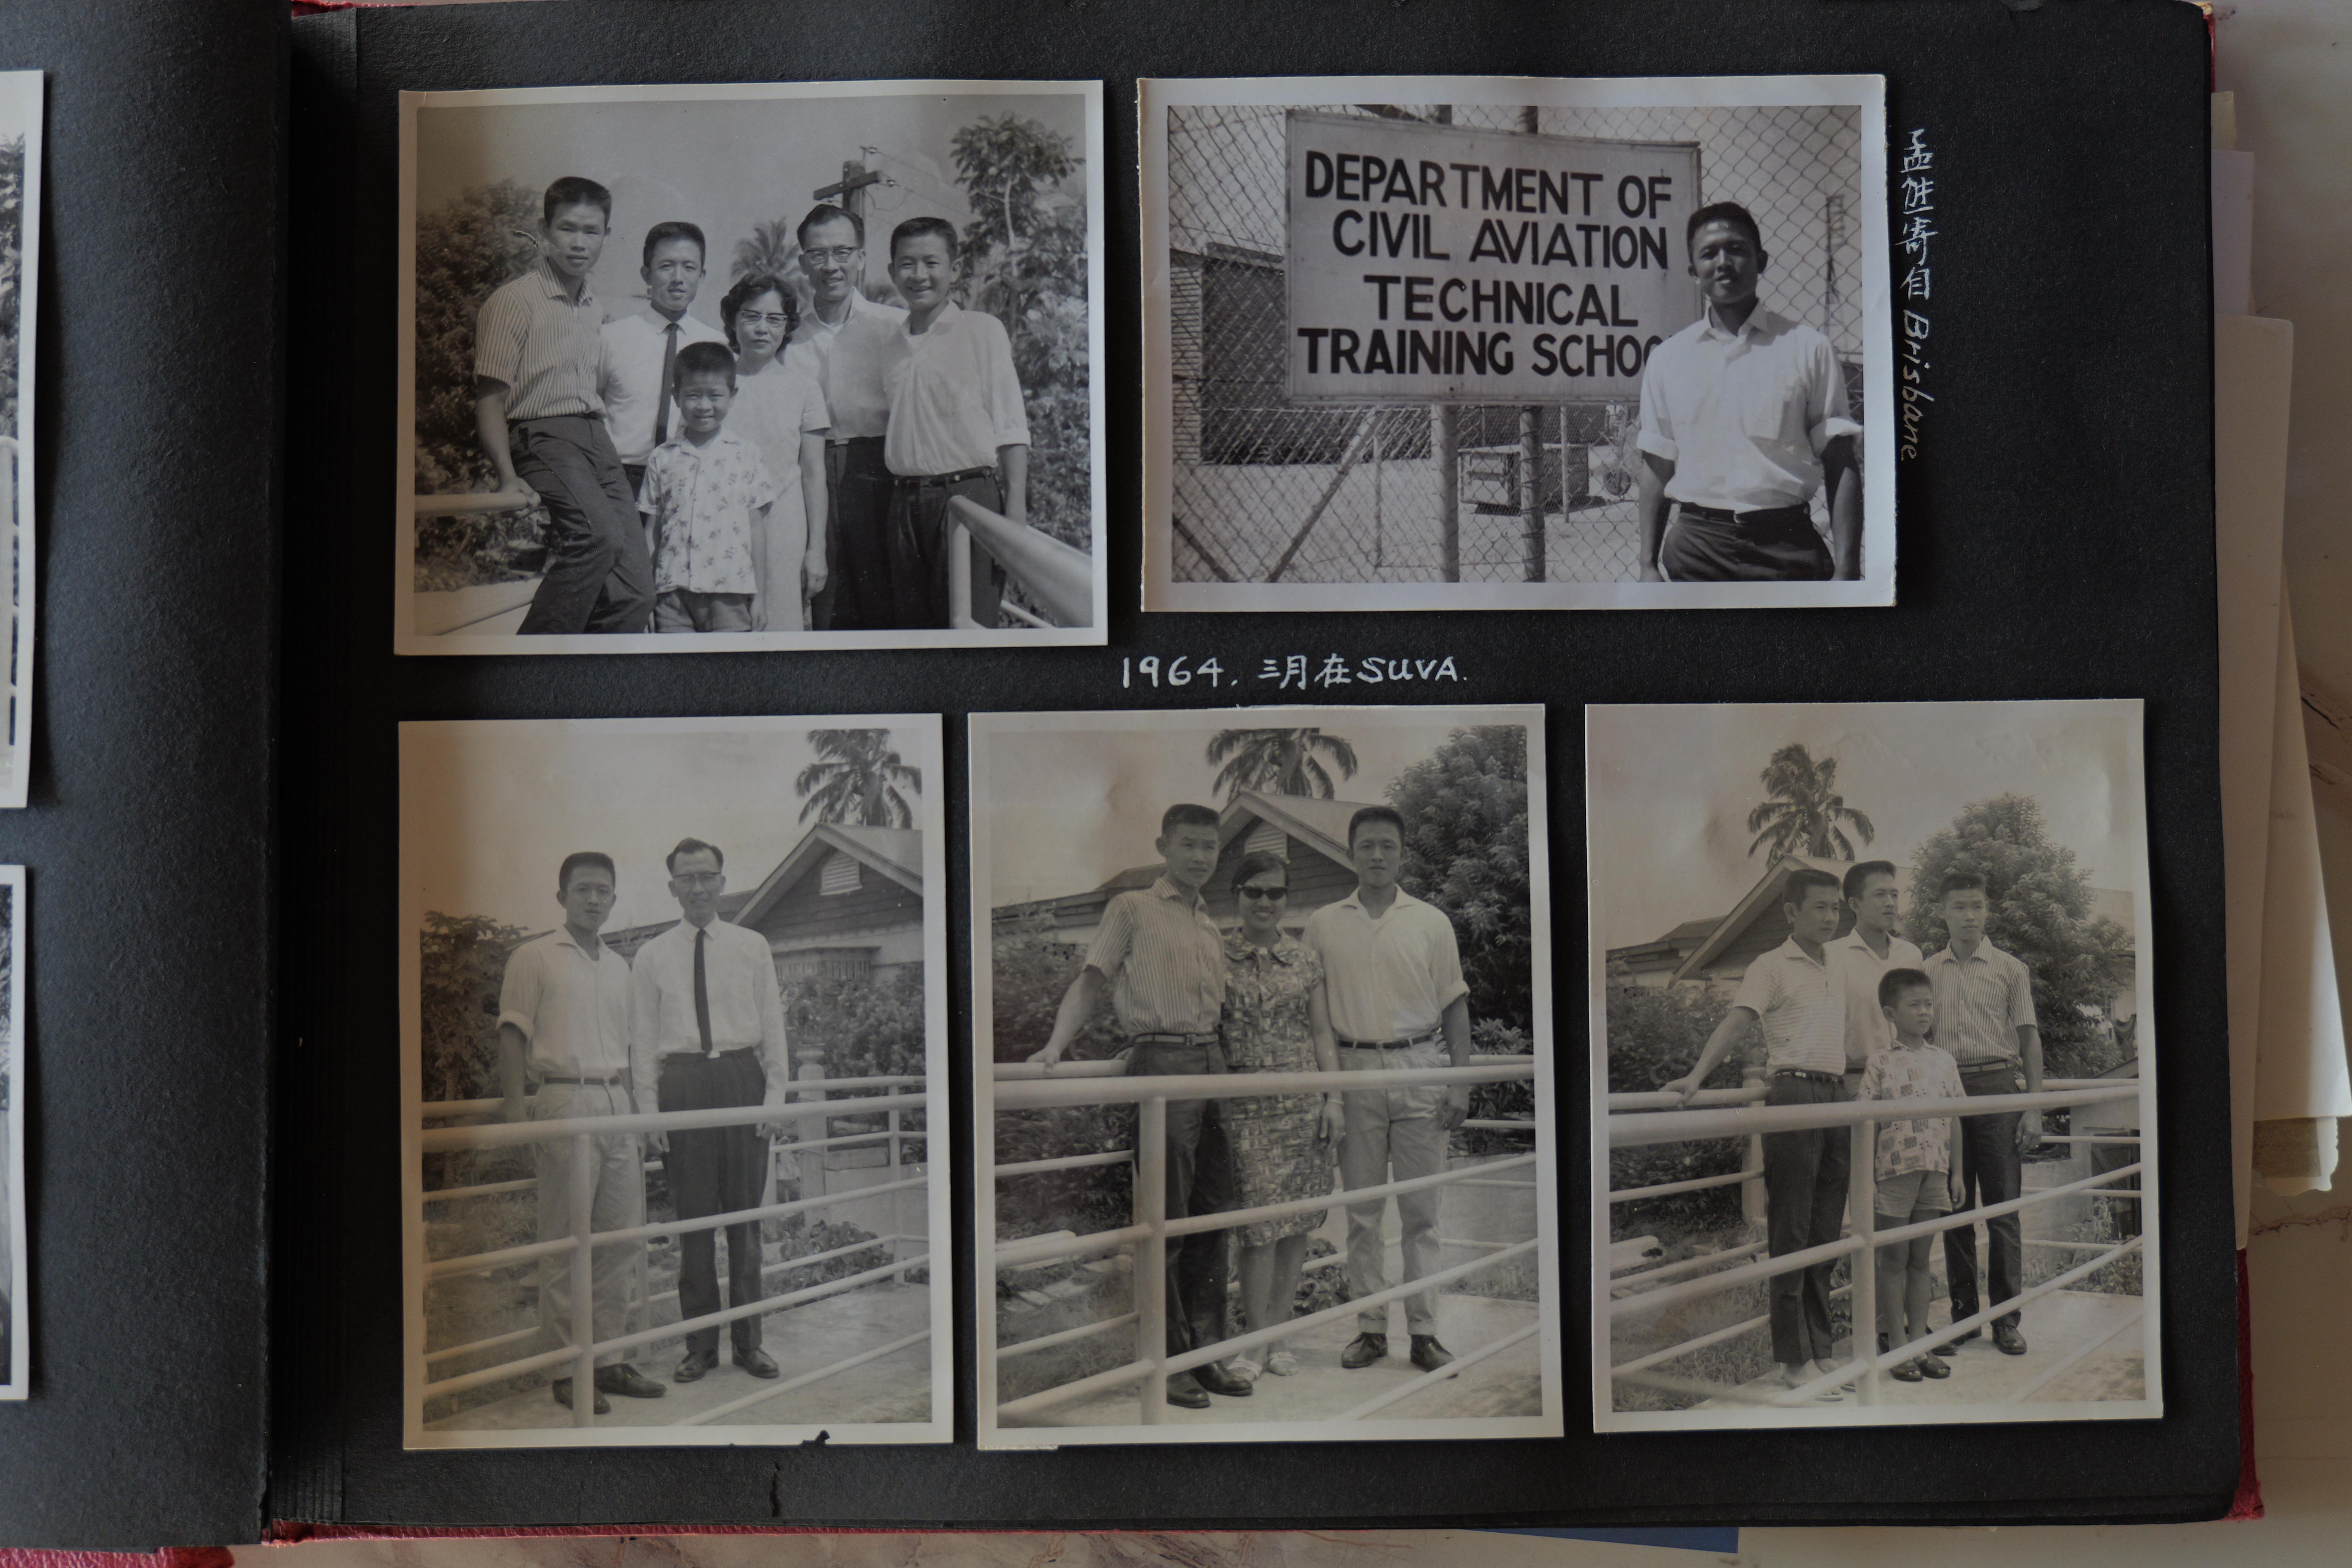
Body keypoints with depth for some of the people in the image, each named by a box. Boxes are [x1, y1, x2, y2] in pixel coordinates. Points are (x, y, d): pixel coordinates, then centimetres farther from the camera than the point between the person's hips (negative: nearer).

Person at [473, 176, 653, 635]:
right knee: (598, 534, -35)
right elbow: (489, 396, -7)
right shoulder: (513, 300, -2)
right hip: (542, 438, -7)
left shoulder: (595, 310, 20)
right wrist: (508, 476, -19)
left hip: (597, 439, 8)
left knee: (633, 591, -3)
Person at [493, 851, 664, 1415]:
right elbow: (513, 1036, -5)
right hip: (565, 1101, -6)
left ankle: (611, 1358, 13)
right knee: (565, 1242, -4)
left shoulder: (618, 966, 19)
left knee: (624, 1237, 5)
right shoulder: (534, 957, 1)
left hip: (616, 1103, 6)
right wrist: (516, 1108, -14)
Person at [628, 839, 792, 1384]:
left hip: (742, 1078, 0)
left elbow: (773, 1026, 7)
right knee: (693, 1215, 3)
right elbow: (642, 1037, 7)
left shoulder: (752, 947, 8)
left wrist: (775, 1095, -1)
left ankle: (749, 1340, 14)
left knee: (746, 1212, 5)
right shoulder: (652, 956, 7)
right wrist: (650, 1106, -1)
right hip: (682, 1082, 0)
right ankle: (701, 1344, 14)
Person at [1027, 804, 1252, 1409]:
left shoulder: (1211, 928, 21)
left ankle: (1206, 1353, 16)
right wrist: (1057, 1045, -15)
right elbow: (1092, 981, -3)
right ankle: (1167, 1361, 3)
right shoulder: (1132, 910, 3)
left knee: (1212, 1214, 8)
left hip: (1212, 1064, 7)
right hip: (1161, 1063, -7)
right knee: (1165, 1218, -5)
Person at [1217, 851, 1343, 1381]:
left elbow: (1322, 1034, 12)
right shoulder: (1218, 957, 4)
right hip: (1245, 1105, -2)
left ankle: (1279, 1333, 15)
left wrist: (1334, 1098, 4)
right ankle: (1257, 1341, 3)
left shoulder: (1306, 959, 9)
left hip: (1303, 1102, 2)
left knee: (1298, 1223, 3)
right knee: (1259, 1223, -7)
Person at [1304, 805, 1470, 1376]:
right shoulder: (1323, 924, 6)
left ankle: (1424, 1332, 8)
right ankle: (1370, 1327, 13)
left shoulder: (1432, 923, 6)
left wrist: (1459, 1080, -1)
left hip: (1420, 1070, 0)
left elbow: (1455, 1006, 8)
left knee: (1421, 1209, 1)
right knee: (1361, 1210, 5)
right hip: (1354, 1071, 1)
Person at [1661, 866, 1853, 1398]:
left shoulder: (1839, 971, 18)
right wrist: (1696, 1076, -27)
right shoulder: (1771, 966, -2)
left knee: (1826, 1231, 12)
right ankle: (1794, 1359, 1)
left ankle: (1822, 1347, 21)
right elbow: (1736, 1021, -14)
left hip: (1837, 1098, 7)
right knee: (1790, 1232, -4)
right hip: (1794, 1092, -7)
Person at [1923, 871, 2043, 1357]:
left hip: (1997, 1091, -2)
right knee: (1954, 1207, 4)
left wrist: (2034, 1108, -3)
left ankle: (2006, 1318, 8)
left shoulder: (2010, 968, 6)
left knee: (2003, 1208, 0)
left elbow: (2029, 1038, 5)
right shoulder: (1927, 971, 11)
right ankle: (1963, 1314, 12)